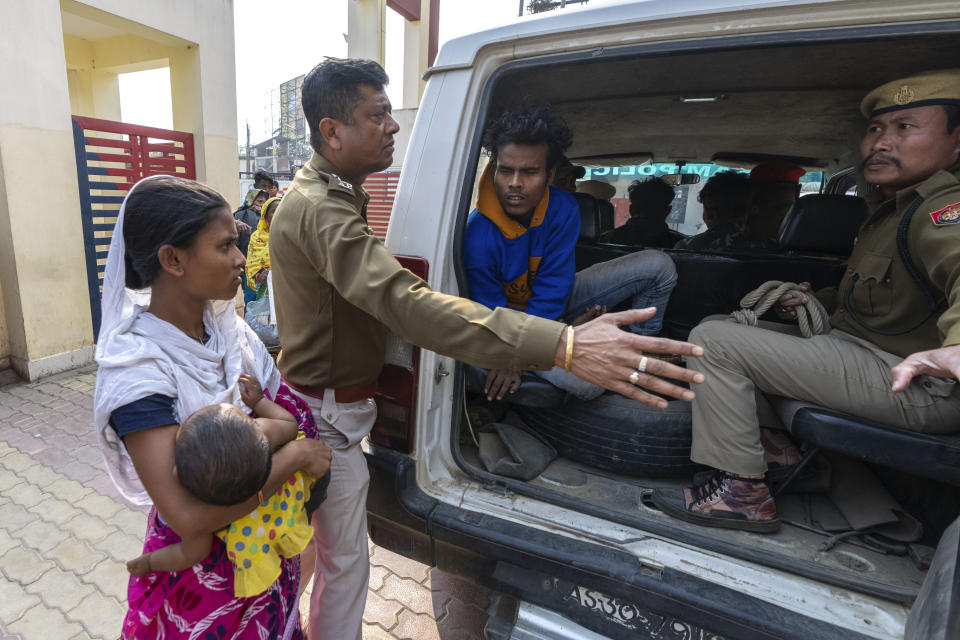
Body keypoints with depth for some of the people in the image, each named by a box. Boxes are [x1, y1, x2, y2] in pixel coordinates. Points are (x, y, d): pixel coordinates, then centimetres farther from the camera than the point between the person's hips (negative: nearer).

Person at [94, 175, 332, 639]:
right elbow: (188, 517, -33)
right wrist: (295, 454, -28)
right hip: (204, 565, -5)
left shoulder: (223, 324, -11)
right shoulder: (138, 371, -30)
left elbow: (277, 398, 3)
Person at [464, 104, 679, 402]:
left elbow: (552, 286, -20)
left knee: (659, 265, -4)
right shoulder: (477, 236, -31)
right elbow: (490, 309, -19)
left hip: (558, 299, 5)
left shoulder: (563, 208, -20)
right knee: (587, 383, -32)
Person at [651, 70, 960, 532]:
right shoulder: (893, 207, 17)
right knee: (722, 326, 16)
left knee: (713, 342, -21)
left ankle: (742, 494, -12)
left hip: (916, 387, -10)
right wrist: (816, 301, 10)